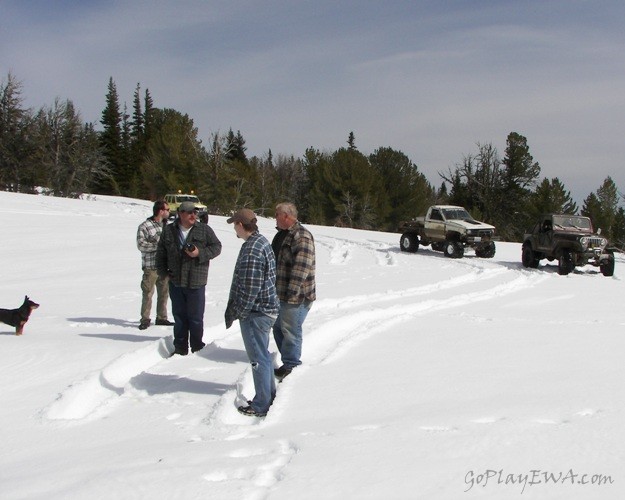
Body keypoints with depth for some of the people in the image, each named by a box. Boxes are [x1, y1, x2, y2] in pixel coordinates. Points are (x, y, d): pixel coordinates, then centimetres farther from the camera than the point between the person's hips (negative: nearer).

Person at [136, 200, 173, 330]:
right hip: (150, 267, -6)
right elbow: (141, 245, -16)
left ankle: (161, 318, 22)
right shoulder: (144, 226, -9)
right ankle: (145, 319, 5)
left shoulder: (166, 225, 12)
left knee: (164, 293, 11)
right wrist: (159, 245, -18)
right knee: (148, 293, -4)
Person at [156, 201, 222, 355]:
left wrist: (200, 253, -14)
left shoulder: (204, 230, 0)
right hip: (175, 282, 3)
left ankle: (197, 348, 15)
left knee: (196, 318, 1)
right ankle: (180, 347, 22)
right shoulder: (169, 231, 6)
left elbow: (216, 247, 0)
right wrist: (163, 271, 9)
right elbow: (161, 252, 15)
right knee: (179, 317, 11)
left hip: (196, 283, -2)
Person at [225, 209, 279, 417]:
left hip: (256, 312, -10)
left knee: (258, 358, -2)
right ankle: (269, 395, 32)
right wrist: (234, 310, 19)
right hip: (266, 308, 10)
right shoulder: (261, 241, 11)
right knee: (263, 355, 20)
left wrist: (235, 313, -14)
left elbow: (249, 289, -24)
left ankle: (261, 406, 6)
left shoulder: (252, 250, -23)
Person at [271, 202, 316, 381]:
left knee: (290, 331, -3)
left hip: (296, 296, -10)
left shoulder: (302, 237, -18)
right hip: (280, 294, 10)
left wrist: (292, 292, -26)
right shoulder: (281, 235, 15)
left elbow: (301, 267, -24)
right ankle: (288, 362, 29)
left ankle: (291, 366, 8)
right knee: (279, 328, 17)